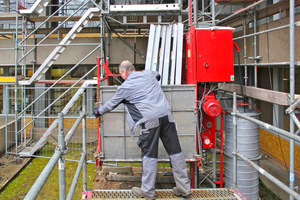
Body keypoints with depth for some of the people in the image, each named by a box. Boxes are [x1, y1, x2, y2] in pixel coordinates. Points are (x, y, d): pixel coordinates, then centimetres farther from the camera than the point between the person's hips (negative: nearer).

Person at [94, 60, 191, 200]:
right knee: (175, 151, 8)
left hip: (150, 120, -5)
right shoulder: (148, 73, 16)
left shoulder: (125, 87, 4)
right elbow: (158, 75, 42)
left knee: (149, 155, 5)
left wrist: (99, 111, 37)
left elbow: (111, 104, 19)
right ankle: (184, 188, 18)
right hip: (166, 115, 5)